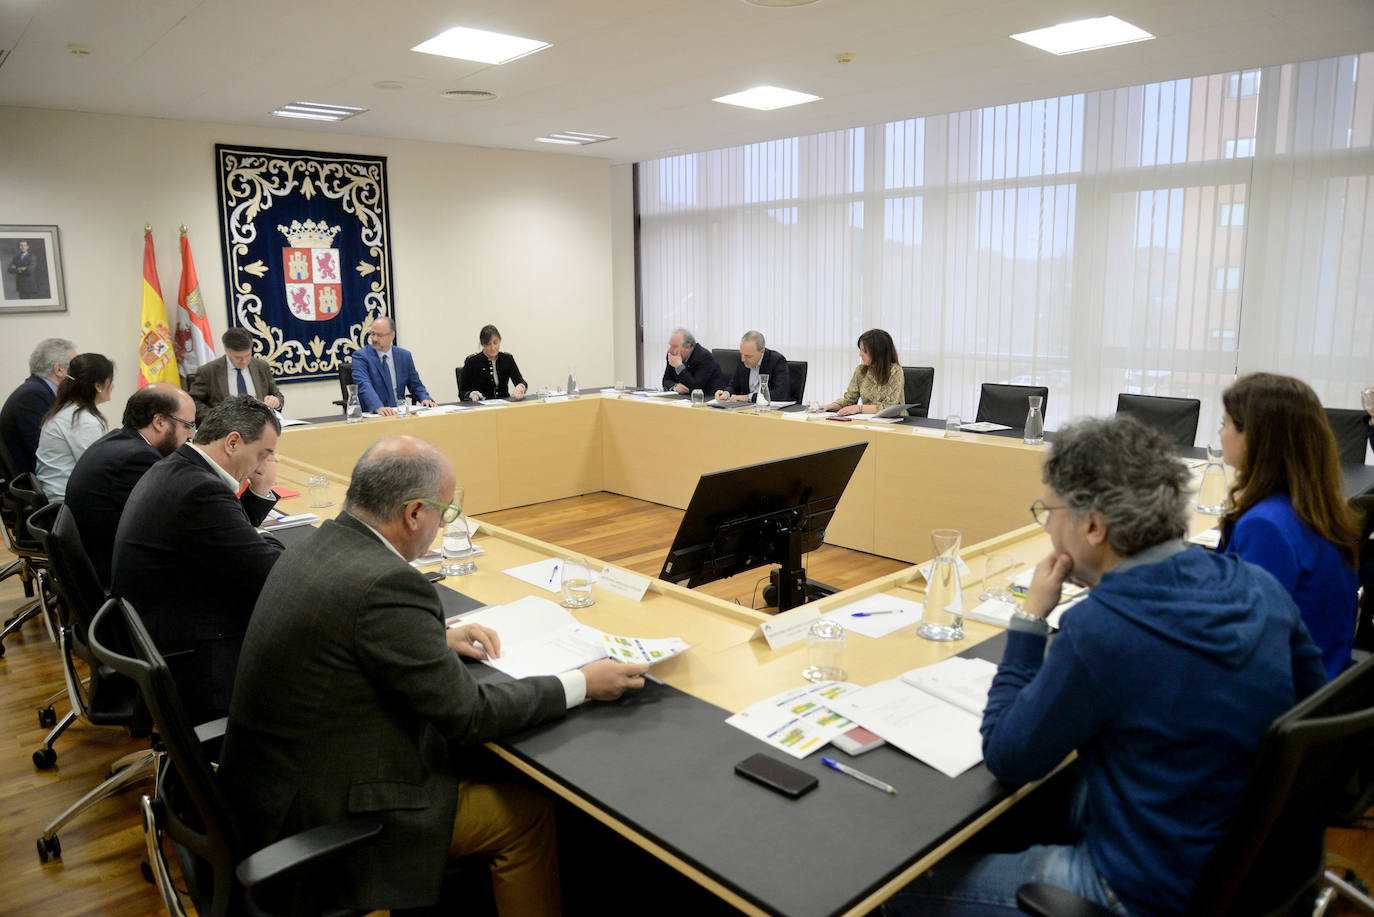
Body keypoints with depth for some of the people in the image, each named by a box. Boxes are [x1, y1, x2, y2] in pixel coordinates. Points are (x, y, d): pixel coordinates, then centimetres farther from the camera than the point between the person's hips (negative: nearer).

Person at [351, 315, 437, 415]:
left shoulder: (404, 355, 10)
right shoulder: (360, 356, -3)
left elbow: (415, 385, 16)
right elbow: (364, 385, -19)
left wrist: (425, 398, -6)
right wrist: (379, 407, -36)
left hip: (400, 413, 3)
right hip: (371, 413, -3)